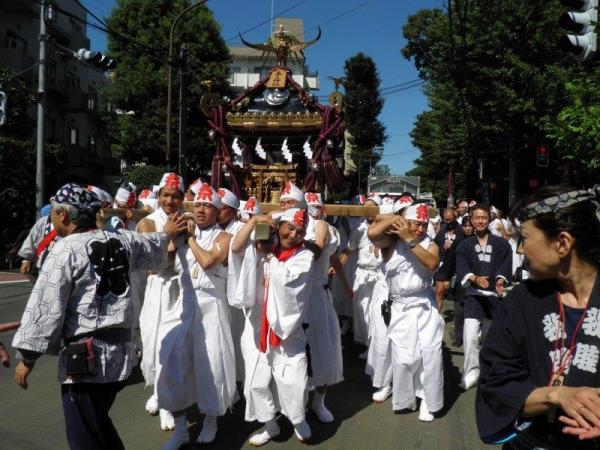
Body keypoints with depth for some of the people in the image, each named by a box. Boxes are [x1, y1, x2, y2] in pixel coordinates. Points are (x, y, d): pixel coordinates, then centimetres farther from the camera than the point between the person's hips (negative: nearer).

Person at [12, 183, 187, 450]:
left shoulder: (65, 250, -11)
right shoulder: (122, 240, 8)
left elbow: (45, 306, -12)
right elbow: (151, 248, 29)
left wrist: (27, 356, -5)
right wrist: (166, 235, 50)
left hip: (85, 356, -7)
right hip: (121, 350, 7)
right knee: (98, 424, 23)